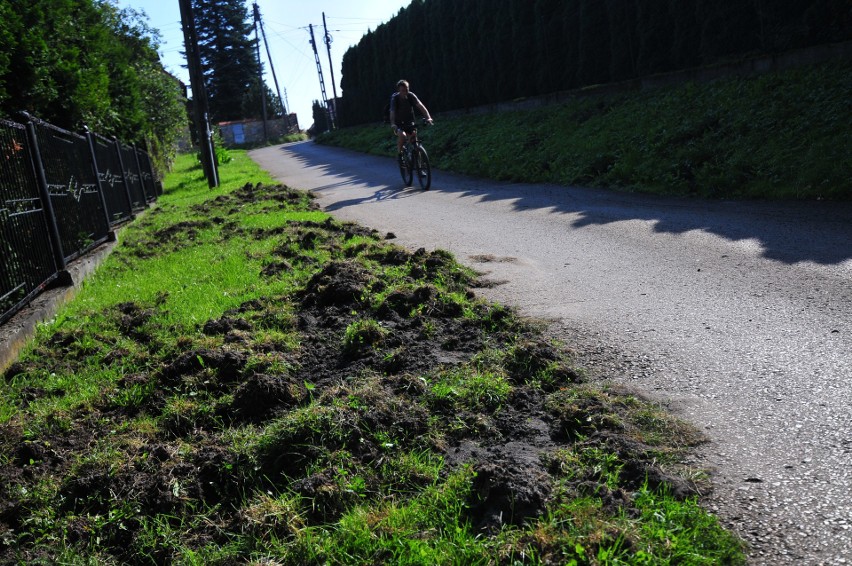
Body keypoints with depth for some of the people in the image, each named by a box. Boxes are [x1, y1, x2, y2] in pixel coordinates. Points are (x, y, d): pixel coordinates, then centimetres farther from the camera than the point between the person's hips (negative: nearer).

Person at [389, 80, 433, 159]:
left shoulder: (411, 95, -16)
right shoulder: (395, 98, -21)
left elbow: (420, 106, -26)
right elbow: (392, 112, -33)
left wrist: (428, 117, -41)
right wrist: (393, 124, -51)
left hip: (409, 122, 3)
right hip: (399, 123, -3)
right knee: (402, 135, -29)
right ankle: (399, 153, -9)